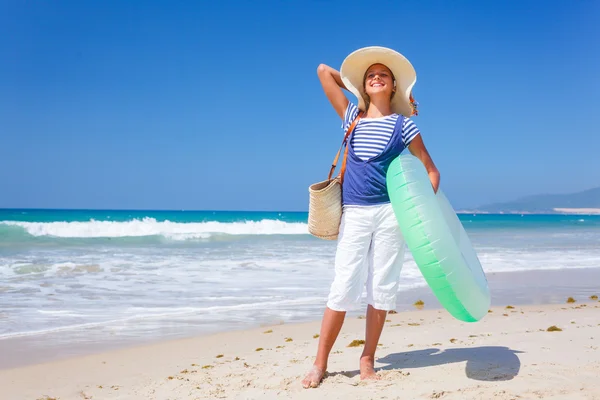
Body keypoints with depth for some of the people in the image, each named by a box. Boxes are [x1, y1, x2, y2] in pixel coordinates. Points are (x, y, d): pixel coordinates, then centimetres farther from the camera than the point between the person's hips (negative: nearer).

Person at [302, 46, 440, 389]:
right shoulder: (352, 116, 10)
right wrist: (356, 87, 20)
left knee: (381, 289, 3)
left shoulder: (403, 124, 4)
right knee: (343, 288, -5)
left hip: (391, 212, -1)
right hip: (354, 214, 1)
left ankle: (367, 360, 13)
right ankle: (320, 364, 0)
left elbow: (431, 170, 6)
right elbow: (324, 71, 15)